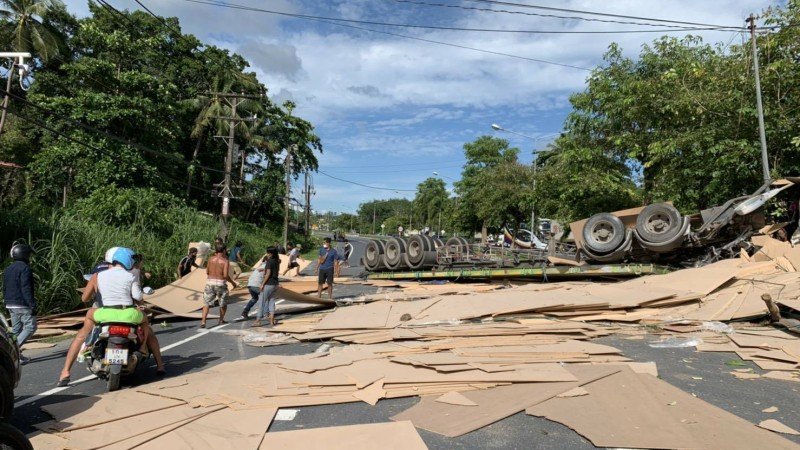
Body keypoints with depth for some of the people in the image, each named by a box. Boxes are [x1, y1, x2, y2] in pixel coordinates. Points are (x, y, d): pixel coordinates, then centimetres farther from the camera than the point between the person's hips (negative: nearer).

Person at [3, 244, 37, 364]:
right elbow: (26, 289, -20)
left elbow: (4, 289, 19)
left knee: (16, 329, 12)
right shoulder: (25, 269, -14)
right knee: (30, 327, -2)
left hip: (11, 305, 9)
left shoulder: (8, 270, 15)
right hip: (23, 305, -9)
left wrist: (7, 303, 26)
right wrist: (32, 305, -20)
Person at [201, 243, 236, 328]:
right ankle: (221, 320, 27)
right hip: (220, 283, -3)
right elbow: (226, 275, -15)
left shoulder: (211, 259, 4)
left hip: (210, 282, 3)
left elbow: (207, 272, 12)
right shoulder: (225, 261, -10)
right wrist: (232, 282, -1)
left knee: (207, 303, 7)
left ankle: (203, 321, -9)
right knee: (223, 304, 18)